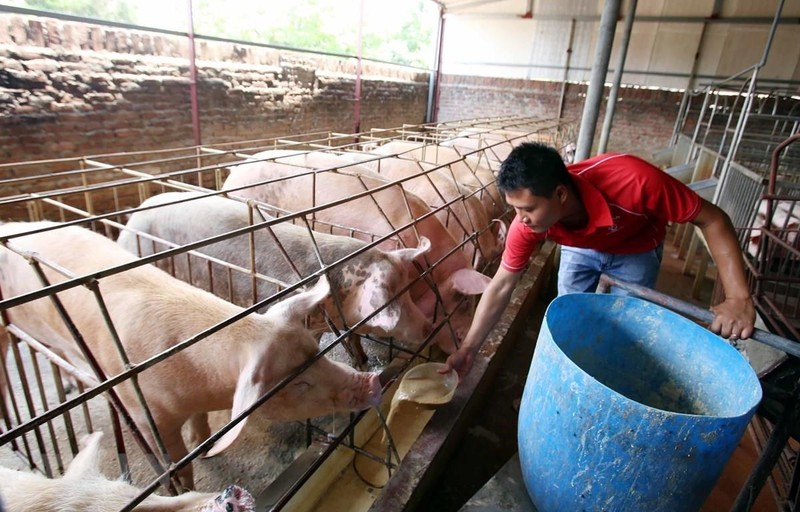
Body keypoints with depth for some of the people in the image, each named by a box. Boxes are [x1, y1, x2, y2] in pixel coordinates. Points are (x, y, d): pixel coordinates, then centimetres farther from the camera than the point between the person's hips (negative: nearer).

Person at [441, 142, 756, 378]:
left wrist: (739, 297, -39)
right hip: (580, 248, 2)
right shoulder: (527, 223, -33)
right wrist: (468, 349, -22)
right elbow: (500, 287, -23)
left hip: (636, 251, -1)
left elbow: (712, 219, -30)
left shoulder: (631, 179, -44)